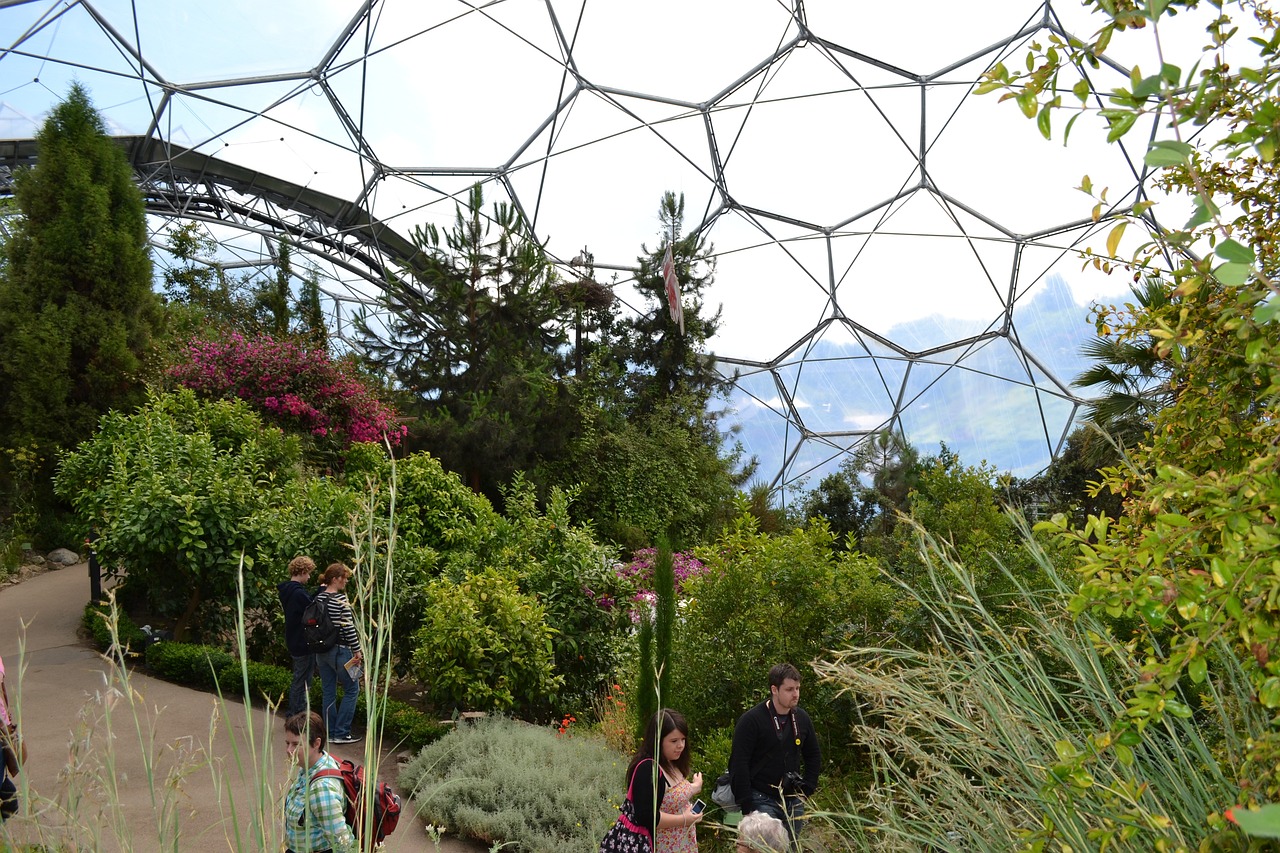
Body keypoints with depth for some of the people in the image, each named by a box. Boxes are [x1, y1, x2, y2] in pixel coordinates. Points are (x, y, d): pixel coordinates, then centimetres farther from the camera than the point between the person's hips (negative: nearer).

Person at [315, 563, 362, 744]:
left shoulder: (318, 597, 5)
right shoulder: (341, 599, -16)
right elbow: (348, 627, -16)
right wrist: (357, 651, -9)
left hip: (321, 650, 7)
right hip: (339, 650, -7)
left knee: (329, 691, 14)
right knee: (352, 689, 6)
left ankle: (330, 732, 20)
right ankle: (341, 733, 4)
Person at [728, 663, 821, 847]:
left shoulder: (802, 718, 4)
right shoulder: (751, 720, -15)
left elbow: (814, 756, 17)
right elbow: (739, 765, -15)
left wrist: (807, 789, 7)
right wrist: (747, 806, -16)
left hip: (793, 801, 6)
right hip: (762, 800, -6)